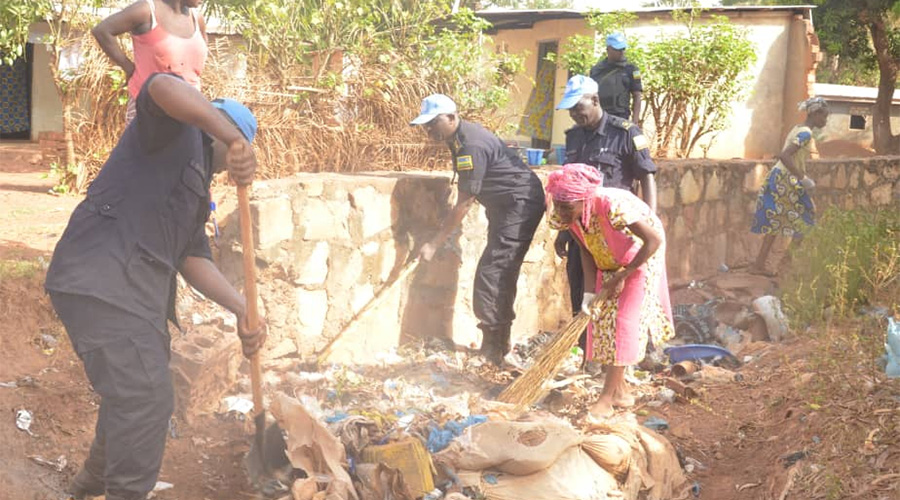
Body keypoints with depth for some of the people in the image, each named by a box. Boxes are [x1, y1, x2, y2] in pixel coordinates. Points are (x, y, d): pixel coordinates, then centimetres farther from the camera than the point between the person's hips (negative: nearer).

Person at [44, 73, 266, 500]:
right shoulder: (178, 129, 3)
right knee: (147, 397, -14)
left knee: (135, 394, 20)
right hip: (102, 282, -10)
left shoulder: (196, 186, 28)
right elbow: (163, 86, -22)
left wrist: (241, 309, 3)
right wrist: (233, 137, -31)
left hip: (133, 290, 10)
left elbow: (194, 259, 18)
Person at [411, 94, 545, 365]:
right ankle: (499, 347, 21)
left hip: (521, 204, -11)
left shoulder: (472, 146, -25)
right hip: (504, 206, 11)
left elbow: (464, 203, -24)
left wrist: (434, 244, -21)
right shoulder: (459, 137, 7)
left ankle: (492, 351, -13)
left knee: (491, 274, -15)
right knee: (500, 274, 13)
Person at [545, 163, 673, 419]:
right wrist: (590, 291, -14)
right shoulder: (564, 215, -19)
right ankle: (621, 391, 15)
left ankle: (608, 397, -5)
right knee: (602, 318, 3)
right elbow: (586, 250, -5)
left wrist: (621, 277, -25)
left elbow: (655, 240, -31)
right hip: (607, 263, 6)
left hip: (640, 259, -6)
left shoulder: (613, 206, -39)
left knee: (624, 321, -9)